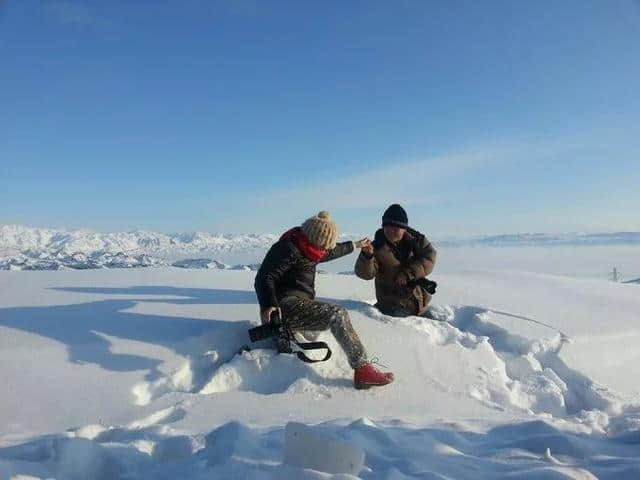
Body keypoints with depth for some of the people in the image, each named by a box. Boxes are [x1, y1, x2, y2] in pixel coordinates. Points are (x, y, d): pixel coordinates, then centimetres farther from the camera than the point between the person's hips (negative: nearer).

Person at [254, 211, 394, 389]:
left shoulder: (306, 249, 17)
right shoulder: (288, 250, -12)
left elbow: (333, 252, 37)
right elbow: (264, 278, -18)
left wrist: (355, 245, 50)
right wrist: (268, 305, -33)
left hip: (296, 306, 11)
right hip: (286, 307, -11)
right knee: (337, 314, -23)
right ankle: (363, 370, -28)